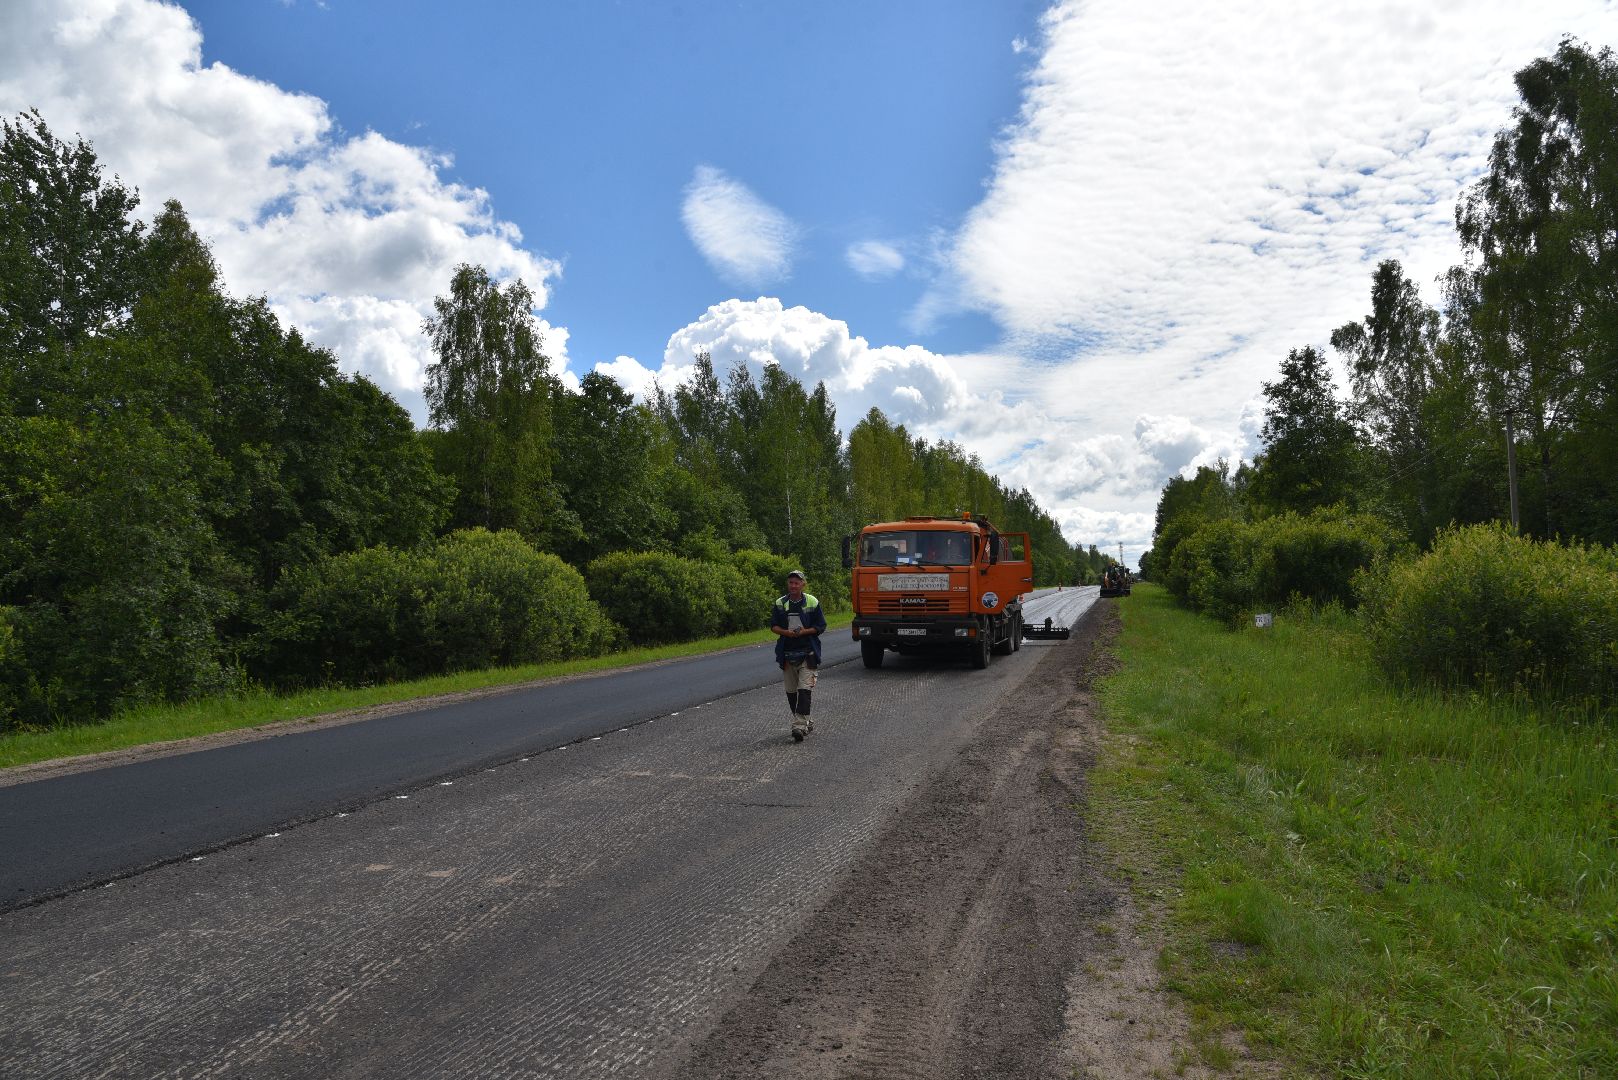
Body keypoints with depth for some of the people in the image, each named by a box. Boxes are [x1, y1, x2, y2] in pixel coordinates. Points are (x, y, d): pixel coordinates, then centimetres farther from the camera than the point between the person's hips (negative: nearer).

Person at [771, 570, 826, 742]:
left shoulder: (812, 603, 0)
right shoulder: (780, 604, 7)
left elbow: (821, 626, 2)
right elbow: (773, 626, 8)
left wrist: (804, 632, -15)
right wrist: (787, 632, -12)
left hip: (808, 652, -3)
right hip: (787, 653, 4)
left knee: (805, 689, -13)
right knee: (791, 691, 9)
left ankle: (799, 725, -17)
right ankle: (806, 722, 25)